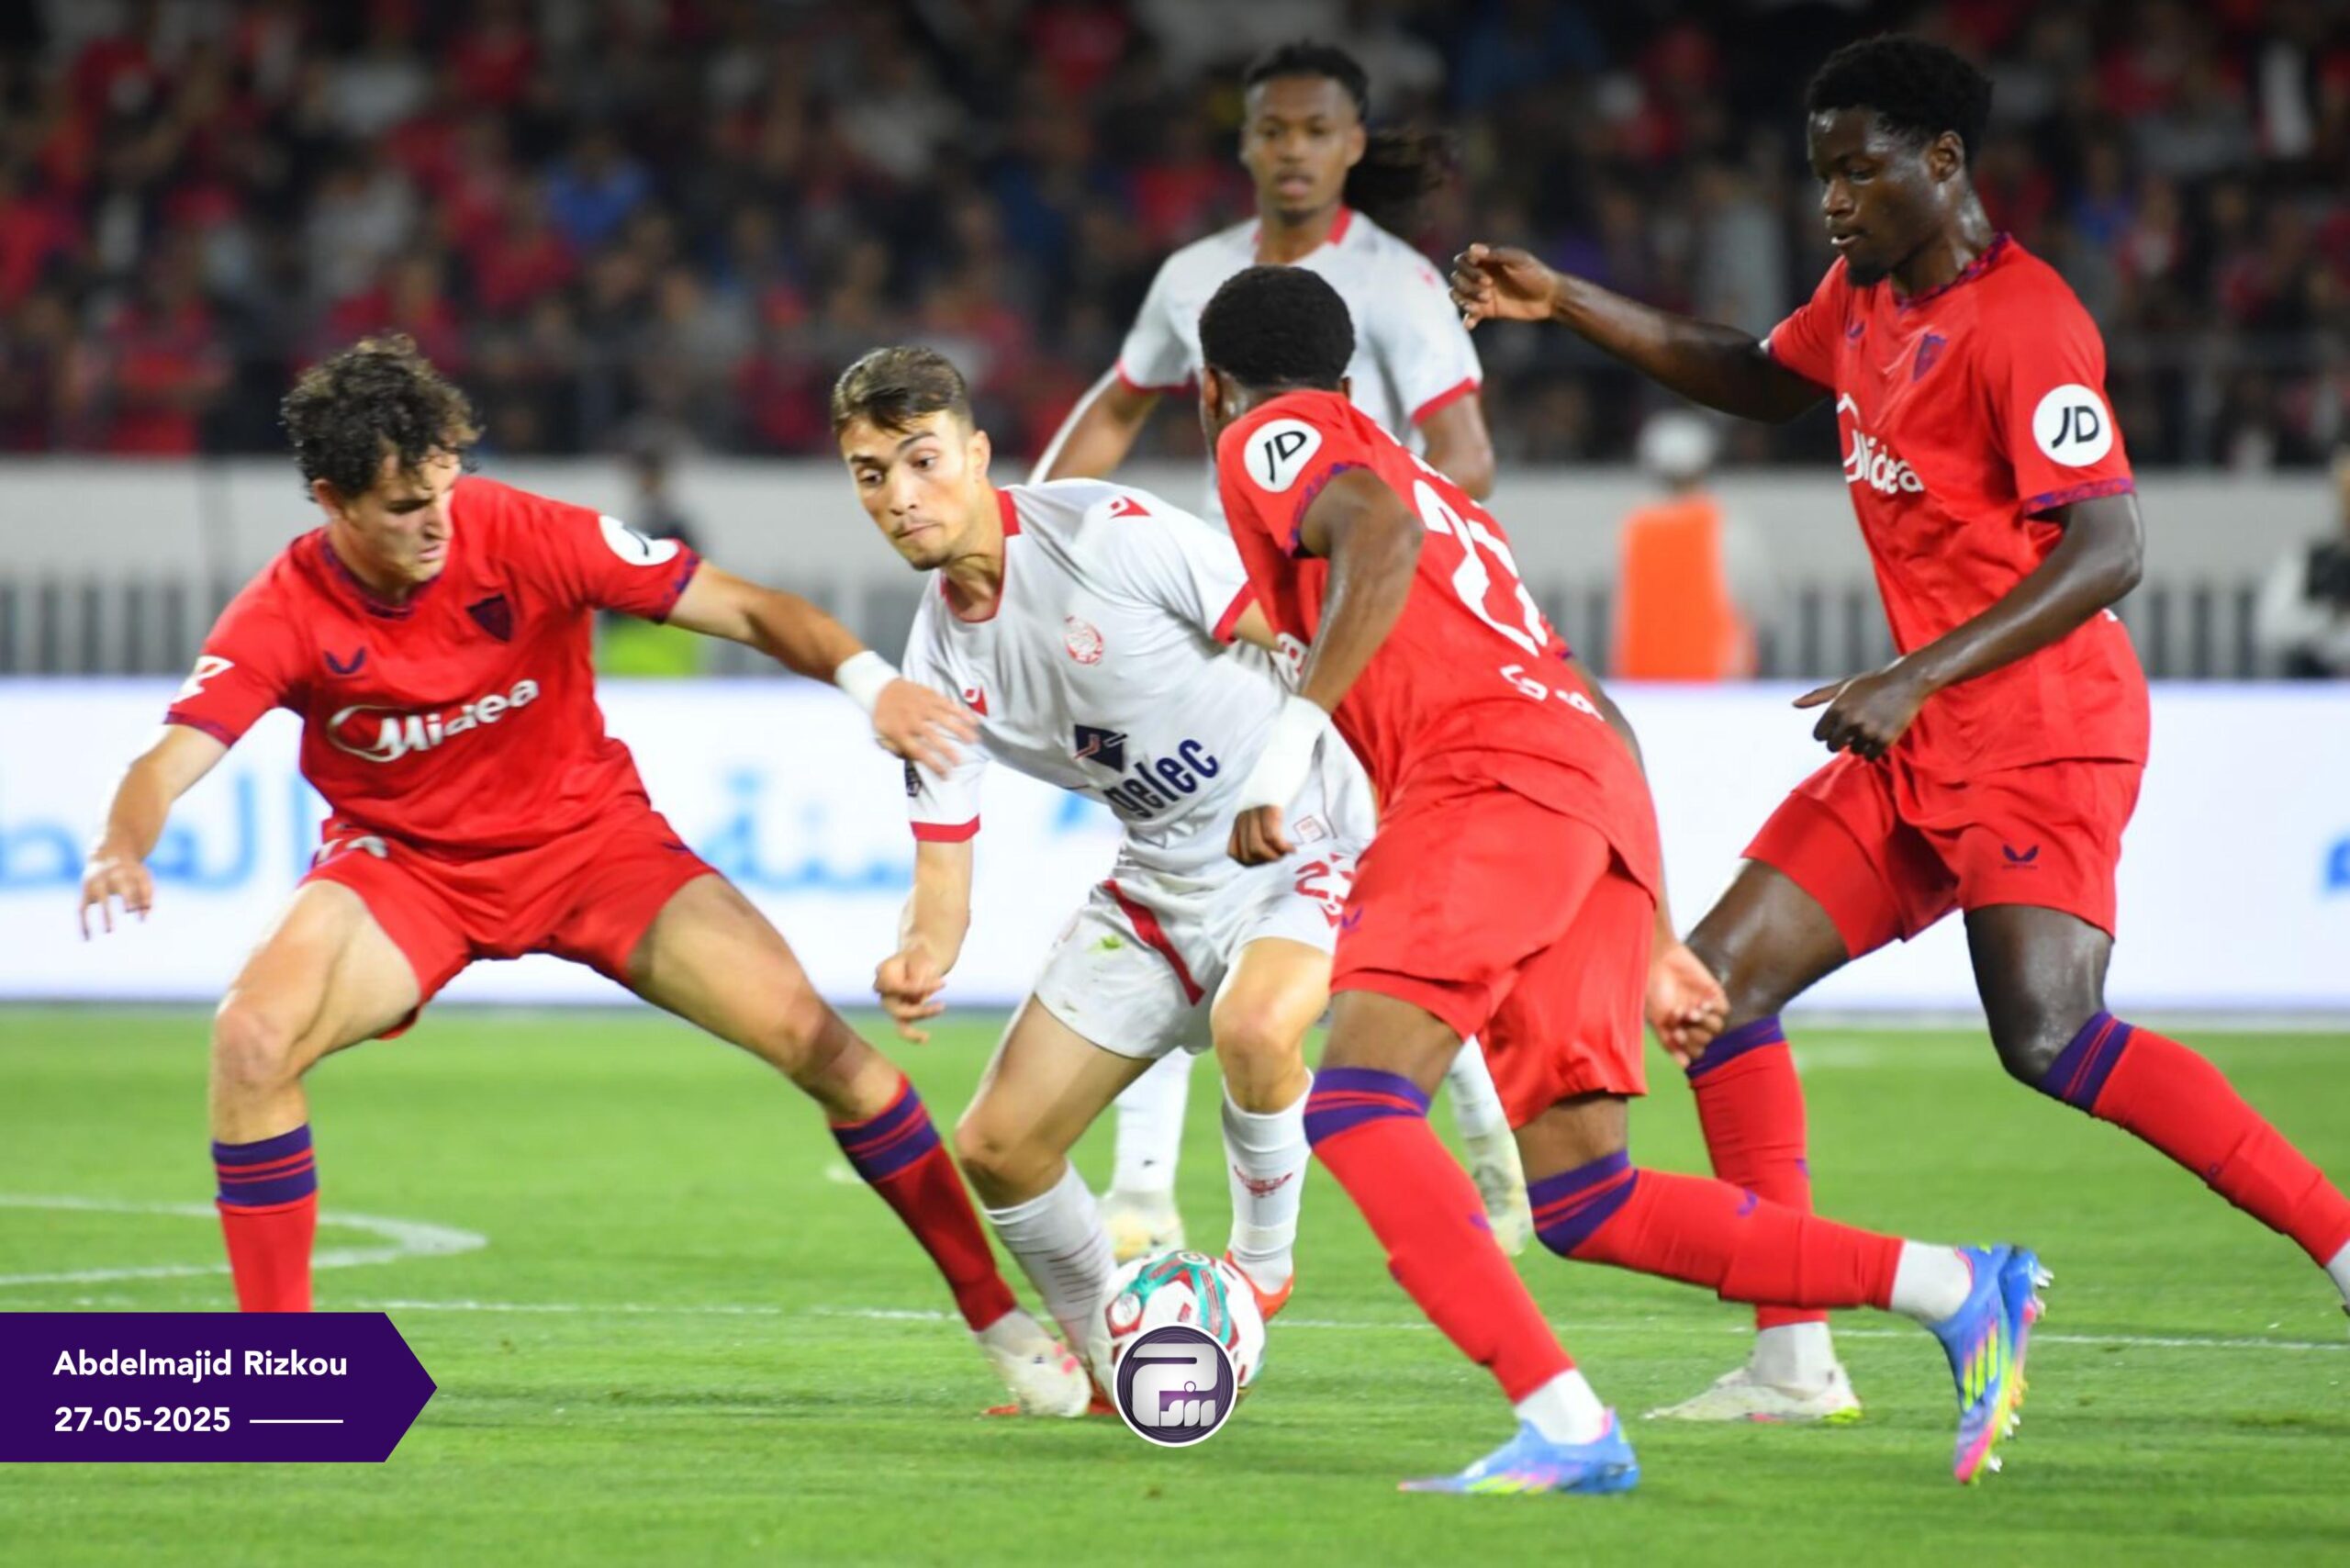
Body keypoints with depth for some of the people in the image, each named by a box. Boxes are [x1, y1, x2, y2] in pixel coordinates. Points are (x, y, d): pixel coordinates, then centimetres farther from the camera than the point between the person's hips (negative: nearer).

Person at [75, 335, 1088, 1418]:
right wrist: (122, 847, -50)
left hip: (587, 833, 0)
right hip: (405, 863, 0)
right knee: (251, 1037, -27)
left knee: (812, 1037, -13)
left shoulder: (523, 536, -20)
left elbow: (742, 609, -18)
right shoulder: (285, 615, -18)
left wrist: (869, 682, -34)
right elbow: (175, 756, -27)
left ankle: (996, 1317, 3)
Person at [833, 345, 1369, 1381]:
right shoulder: (940, 664, -2)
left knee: (1255, 1026, -38)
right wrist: (920, 958, -22)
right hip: (1162, 878, 7)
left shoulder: (1107, 533, -21)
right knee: (997, 1148, 3)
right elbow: (941, 873, 0)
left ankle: (1262, 1264, -9)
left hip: (1301, 839, -7)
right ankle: (1107, 1360, 29)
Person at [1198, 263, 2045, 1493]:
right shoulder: (1429, 485, 36)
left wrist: (1290, 739, -18)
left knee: (1354, 1103, -18)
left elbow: (1382, 532, -12)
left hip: (1489, 785, -8)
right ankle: (1956, 1290, 1)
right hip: (1601, 793, 8)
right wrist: (1655, 940, 32)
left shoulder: (1274, 436, 13)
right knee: (1579, 1196, 6)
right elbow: (1597, 714, 33)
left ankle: (1567, 1426, -33)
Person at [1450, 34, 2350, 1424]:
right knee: (1718, 982, 2)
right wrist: (1568, 305, 27)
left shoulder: (2024, 322, -15)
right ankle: (1794, 1363, 4)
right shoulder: (1867, 298, 13)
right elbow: (1758, 379, 35)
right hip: (1920, 742, 9)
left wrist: (1918, 678, -28)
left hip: (2039, 734, -9)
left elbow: (2105, 552, -23)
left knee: (2049, 1033, -25)